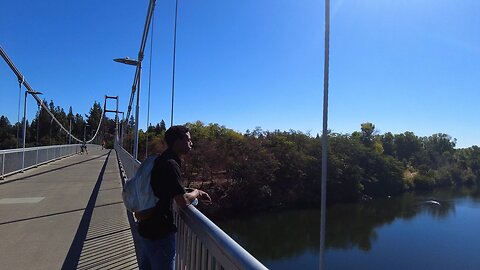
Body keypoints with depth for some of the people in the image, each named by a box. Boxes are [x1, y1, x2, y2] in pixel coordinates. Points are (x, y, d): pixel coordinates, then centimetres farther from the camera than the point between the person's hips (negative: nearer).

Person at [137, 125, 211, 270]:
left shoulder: (161, 160, 7)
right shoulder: (170, 164, -23)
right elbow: (183, 201, -25)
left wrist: (192, 192, 6)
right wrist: (196, 193, -5)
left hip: (147, 226, 9)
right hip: (159, 231, -9)